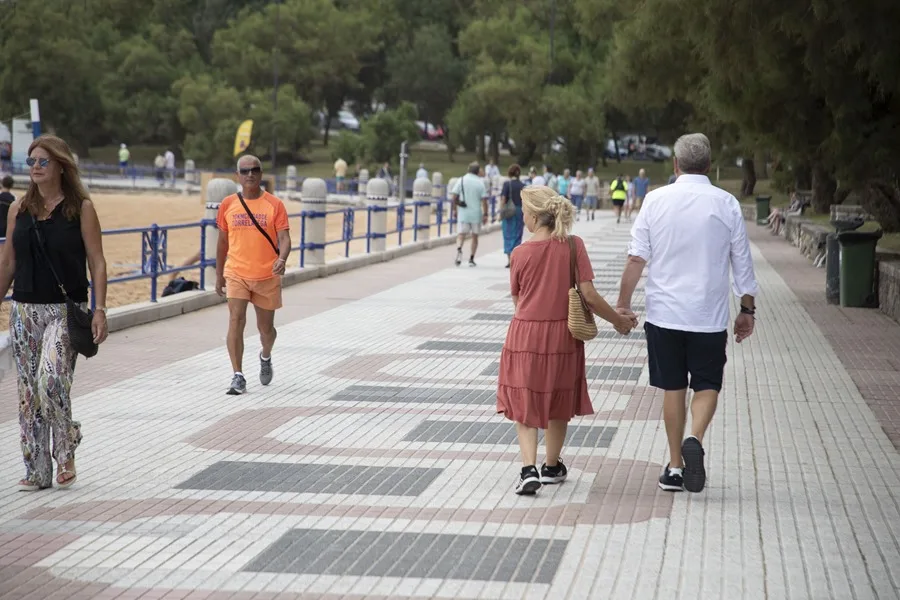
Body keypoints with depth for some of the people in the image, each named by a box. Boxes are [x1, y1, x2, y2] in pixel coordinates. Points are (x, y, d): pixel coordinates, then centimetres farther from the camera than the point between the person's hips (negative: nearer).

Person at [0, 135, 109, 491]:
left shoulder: (81, 207, -3)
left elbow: (96, 262, -4)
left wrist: (100, 310, -12)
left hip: (66, 310, -4)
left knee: (52, 377, -21)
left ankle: (65, 452, 0)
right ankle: (37, 471, 11)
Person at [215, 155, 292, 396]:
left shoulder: (274, 205, -3)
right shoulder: (228, 204, 2)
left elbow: (284, 238, -9)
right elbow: (223, 241, 11)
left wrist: (282, 259, -30)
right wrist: (219, 275, 13)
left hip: (267, 276, 0)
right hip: (236, 274, 0)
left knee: (266, 328, 12)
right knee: (236, 321, -16)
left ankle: (265, 357, 45)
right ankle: (238, 376, -13)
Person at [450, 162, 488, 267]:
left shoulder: (461, 180, -1)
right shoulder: (480, 182, -3)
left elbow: (453, 198, -5)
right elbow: (484, 200, -6)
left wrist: (458, 204, 13)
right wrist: (485, 214, 0)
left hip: (463, 213, 0)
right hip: (476, 213, 0)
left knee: (461, 234, 0)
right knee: (475, 236, 12)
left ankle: (459, 249, -29)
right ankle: (471, 259, 13)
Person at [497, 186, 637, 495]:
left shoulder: (521, 253, -10)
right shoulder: (574, 246, -9)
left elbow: (517, 299, 1)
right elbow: (589, 295, -12)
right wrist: (617, 319, 2)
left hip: (525, 335, -2)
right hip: (562, 334, 2)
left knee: (523, 404, 8)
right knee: (558, 403, 19)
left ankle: (528, 469, -9)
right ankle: (552, 467, 32)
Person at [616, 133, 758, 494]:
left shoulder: (656, 200, -3)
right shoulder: (726, 204, -3)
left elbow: (636, 257, -3)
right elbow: (742, 262, 1)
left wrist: (622, 304, 6)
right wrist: (747, 309, 12)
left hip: (664, 313, 1)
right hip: (709, 315, -1)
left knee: (673, 388, 11)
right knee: (707, 385, 10)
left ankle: (675, 467, 14)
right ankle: (694, 440, -16)